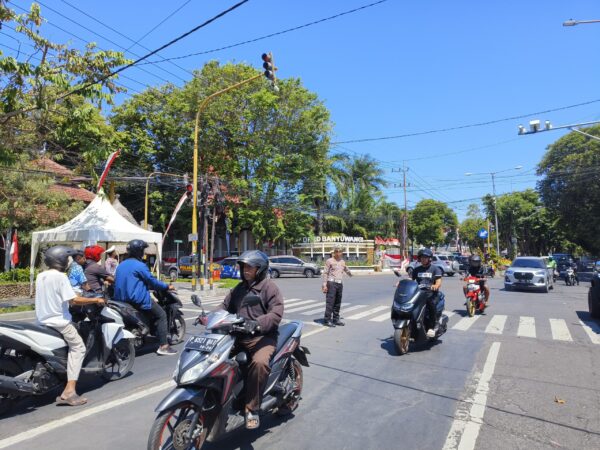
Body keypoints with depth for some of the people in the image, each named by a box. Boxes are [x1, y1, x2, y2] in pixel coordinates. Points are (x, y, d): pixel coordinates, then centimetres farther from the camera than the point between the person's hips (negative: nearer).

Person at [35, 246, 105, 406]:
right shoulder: (60, 276, -16)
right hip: (59, 321, -9)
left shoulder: (40, 276, 9)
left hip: (42, 320, 9)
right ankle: (69, 391, -16)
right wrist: (96, 300, -11)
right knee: (78, 348, -5)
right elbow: (74, 300, -21)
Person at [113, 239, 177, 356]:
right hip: (139, 300, -9)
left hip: (121, 299, 9)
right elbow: (152, 281, -12)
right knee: (161, 315, -1)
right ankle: (163, 346, -8)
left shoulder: (121, 265, 13)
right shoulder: (140, 265, -14)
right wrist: (167, 287, 1)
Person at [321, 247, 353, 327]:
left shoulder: (342, 262, 15)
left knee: (338, 303, 9)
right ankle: (327, 320, -6)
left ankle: (336, 319, 17)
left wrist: (350, 274, 55)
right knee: (330, 302, -9)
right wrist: (324, 285, -13)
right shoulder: (329, 261, -3)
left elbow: (346, 269, 36)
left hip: (339, 283, 6)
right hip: (331, 283, -6)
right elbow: (325, 273, -6)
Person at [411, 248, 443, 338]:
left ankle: (433, 326, -18)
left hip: (431, 292, -3)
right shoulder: (417, 269, 19)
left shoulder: (435, 269, 7)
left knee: (431, 303, -36)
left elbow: (439, 283, -4)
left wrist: (435, 286, -28)